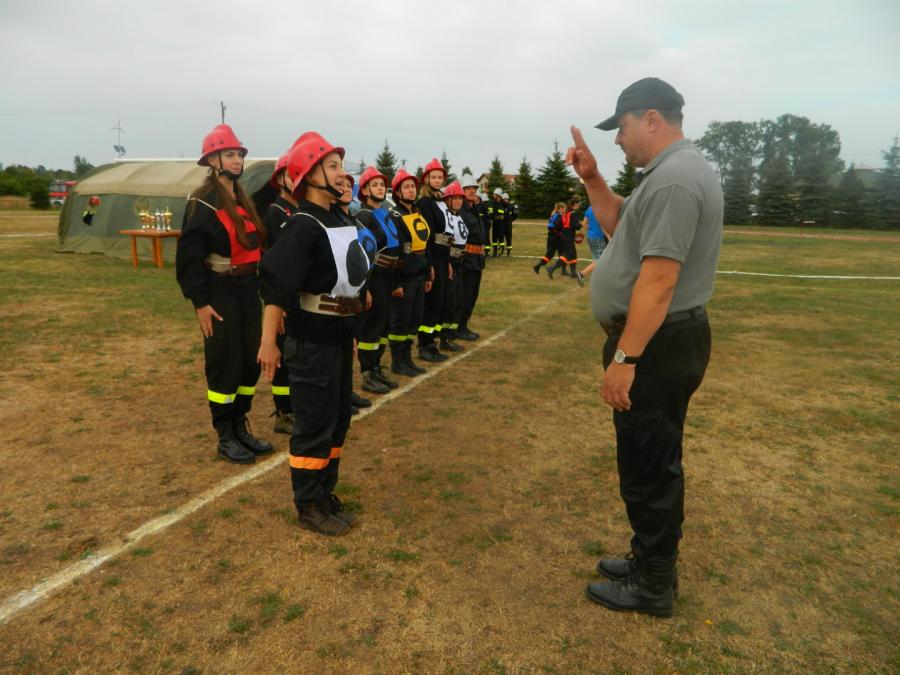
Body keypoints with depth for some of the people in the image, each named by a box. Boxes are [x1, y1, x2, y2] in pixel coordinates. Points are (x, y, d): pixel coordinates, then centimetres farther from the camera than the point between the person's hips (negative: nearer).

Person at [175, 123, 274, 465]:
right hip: (220, 293, -8)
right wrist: (200, 302, -18)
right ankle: (225, 437, 12)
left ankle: (240, 427, 26)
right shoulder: (203, 203, -11)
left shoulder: (244, 200, 13)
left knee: (251, 359, 11)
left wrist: (257, 284, 13)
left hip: (248, 289, 8)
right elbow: (189, 256, -15)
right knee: (225, 363, -1)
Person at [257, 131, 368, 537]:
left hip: (339, 335, 9)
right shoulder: (303, 226, -16)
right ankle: (309, 508, 17)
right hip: (311, 339, -9)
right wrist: (268, 343, -23)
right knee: (314, 424, 1)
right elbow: (275, 284, -21)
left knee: (338, 419, 15)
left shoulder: (339, 221, 10)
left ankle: (324, 495, 31)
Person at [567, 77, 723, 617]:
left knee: (648, 468, 2)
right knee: (653, 462, 20)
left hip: (657, 345, -11)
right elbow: (622, 227, 23)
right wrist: (593, 179, 11)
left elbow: (658, 278, -26)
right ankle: (651, 560, 36)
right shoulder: (674, 171, 14)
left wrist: (625, 358, -26)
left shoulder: (674, 178, -19)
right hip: (662, 340, 11)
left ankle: (651, 587, 19)